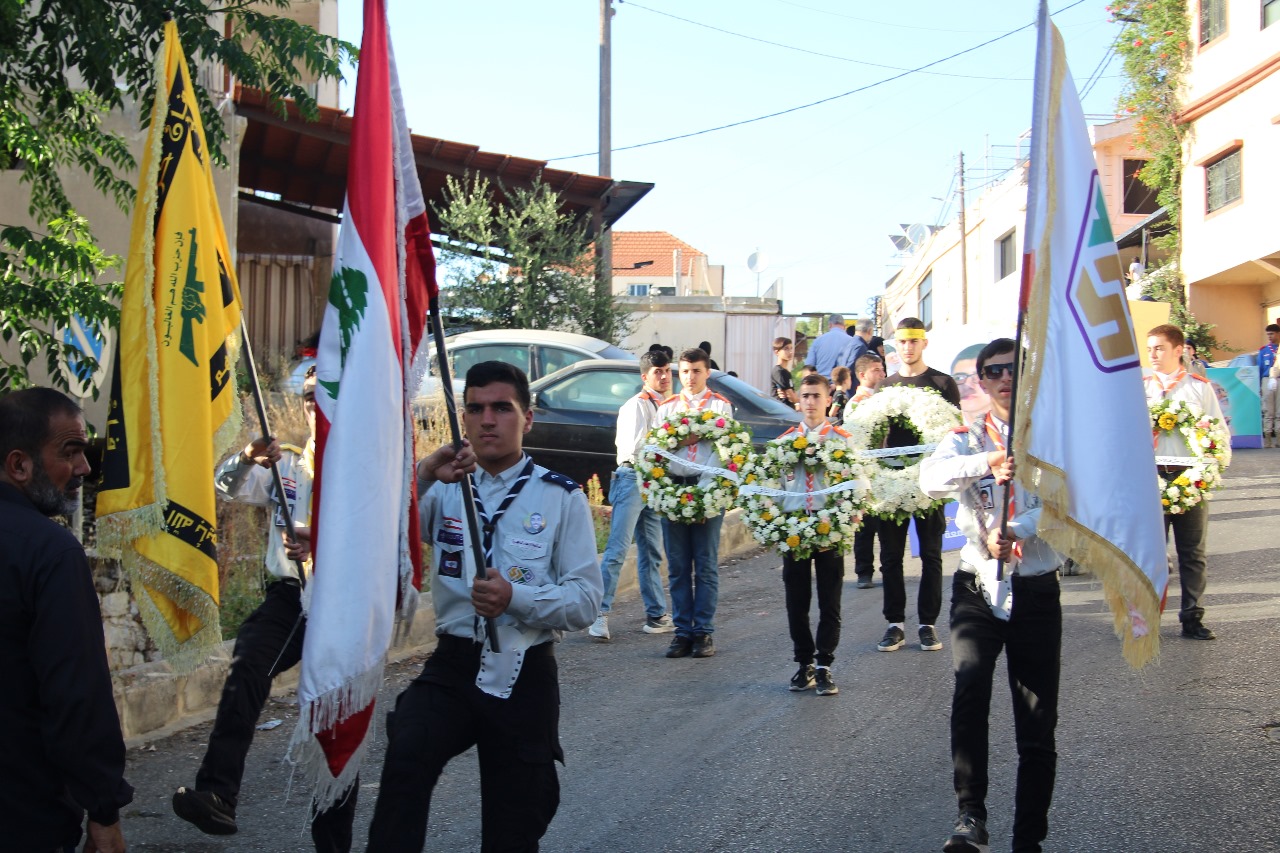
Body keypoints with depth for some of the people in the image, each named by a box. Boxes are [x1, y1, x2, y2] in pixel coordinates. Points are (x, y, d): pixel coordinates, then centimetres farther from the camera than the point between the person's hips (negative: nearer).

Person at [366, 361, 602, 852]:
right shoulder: (444, 489, 6)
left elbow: (586, 600, -7)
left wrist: (516, 598, -24)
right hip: (453, 664, 1)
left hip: (524, 675, 0)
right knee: (406, 756, -31)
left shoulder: (561, 498, -1)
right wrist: (422, 476, -23)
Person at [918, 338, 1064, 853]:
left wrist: (1015, 532, -30)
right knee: (970, 686, -25)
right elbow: (931, 478, -15)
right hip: (978, 587, 0)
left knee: (1038, 724, 3)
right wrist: (986, 462, -34)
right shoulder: (968, 439, 7)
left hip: (1036, 591, 1)